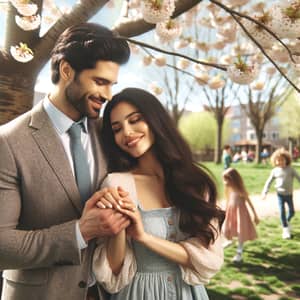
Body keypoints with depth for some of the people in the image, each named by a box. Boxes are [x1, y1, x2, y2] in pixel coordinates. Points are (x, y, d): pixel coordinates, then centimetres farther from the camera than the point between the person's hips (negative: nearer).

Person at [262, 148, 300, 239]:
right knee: (282, 212, -5)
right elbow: (269, 182, 2)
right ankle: (285, 229, 9)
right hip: (280, 194, -1)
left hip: (289, 194, 1)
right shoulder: (275, 171, -3)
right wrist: (265, 192, -5)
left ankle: (287, 222, 42)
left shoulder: (291, 169, -4)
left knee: (292, 212, 12)